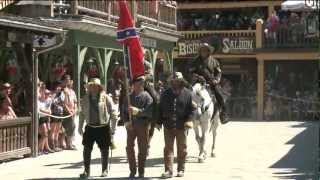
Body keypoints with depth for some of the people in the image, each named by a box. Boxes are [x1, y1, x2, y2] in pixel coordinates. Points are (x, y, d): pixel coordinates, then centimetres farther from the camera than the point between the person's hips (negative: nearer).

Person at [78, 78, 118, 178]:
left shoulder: (106, 98, -6)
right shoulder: (85, 99, 5)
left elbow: (113, 113, -4)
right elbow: (82, 114, 13)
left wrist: (113, 128, -7)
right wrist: (80, 127, 11)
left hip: (103, 127, -3)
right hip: (90, 127, 3)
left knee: (104, 150, 5)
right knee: (87, 149, -1)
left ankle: (105, 170, 20)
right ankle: (86, 171, 8)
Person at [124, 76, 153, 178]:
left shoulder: (147, 97, -5)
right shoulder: (129, 96, 6)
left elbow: (150, 112, -14)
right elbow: (123, 110, 8)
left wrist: (137, 110, -26)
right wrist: (126, 122, -7)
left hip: (143, 125, -3)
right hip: (131, 126, 3)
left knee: (142, 149, 3)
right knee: (129, 147, 2)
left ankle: (141, 171, 13)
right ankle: (132, 170, 13)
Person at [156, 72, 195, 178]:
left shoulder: (187, 94, 0)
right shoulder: (166, 94, 5)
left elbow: (192, 109, 1)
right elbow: (160, 109, 9)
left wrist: (189, 120, -13)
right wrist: (159, 122, 5)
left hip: (182, 126, -1)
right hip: (168, 126, 1)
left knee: (182, 148, 7)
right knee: (168, 147, 0)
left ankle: (181, 169, 18)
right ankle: (168, 170, 1)